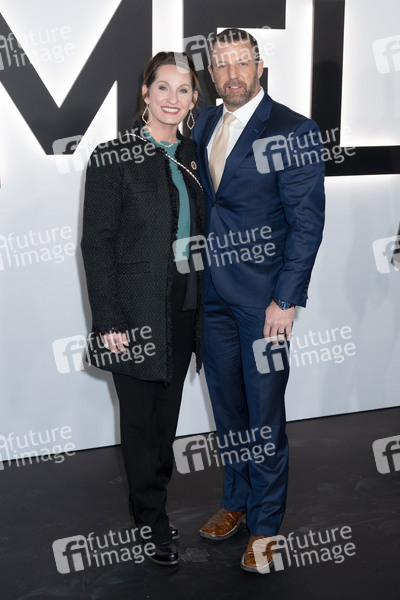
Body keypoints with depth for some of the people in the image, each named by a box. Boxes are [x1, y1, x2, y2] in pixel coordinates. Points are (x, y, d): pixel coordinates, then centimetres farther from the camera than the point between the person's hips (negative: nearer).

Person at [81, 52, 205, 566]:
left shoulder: (193, 156, 7)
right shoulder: (112, 158, -9)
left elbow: (202, 233, 12)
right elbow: (96, 243, -11)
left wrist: (208, 306, 9)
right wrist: (108, 320, -16)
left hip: (186, 308, 5)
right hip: (137, 311, -5)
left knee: (168, 413, 15)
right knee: (141, 417, 7)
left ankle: (154, 499, 31)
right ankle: (152, 520, 22)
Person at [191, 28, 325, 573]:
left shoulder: (292, 130, -9)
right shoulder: (204, 126, 9)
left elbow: (307, 221, -11)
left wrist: (286, 299, -16)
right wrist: (196, 275, 7)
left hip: (264, 297, -6)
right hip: (214, 292, 6)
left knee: (265, 411, 2)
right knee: (227, 404, 16)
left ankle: (266, 526, 17)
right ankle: (237, 501, 34)